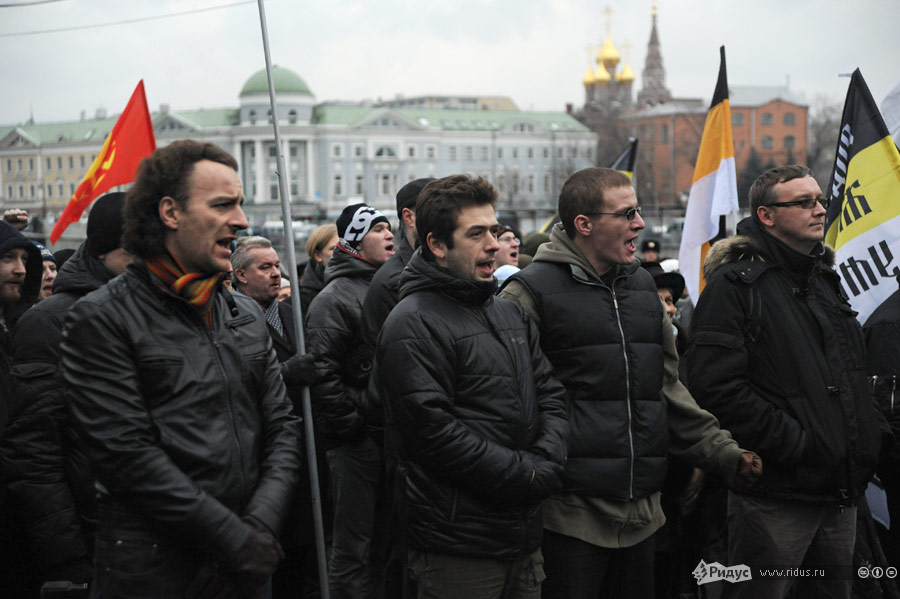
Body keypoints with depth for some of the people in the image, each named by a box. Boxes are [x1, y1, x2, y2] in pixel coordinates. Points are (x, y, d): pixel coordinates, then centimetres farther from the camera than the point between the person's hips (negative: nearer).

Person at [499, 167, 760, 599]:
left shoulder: (643, 287, 14)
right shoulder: (532, 291, -8)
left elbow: (668, 386, 18)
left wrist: (724, 453, 11)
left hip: (641, 511, 7)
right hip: (571, 513, -6)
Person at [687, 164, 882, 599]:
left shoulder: (826, 280, 16)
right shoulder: (734, 285, -11)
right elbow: (717, 386, -21)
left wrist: (864, 456, 12)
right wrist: (794, 443, -21)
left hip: (840, 493, 8)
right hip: (775, 494, -8)